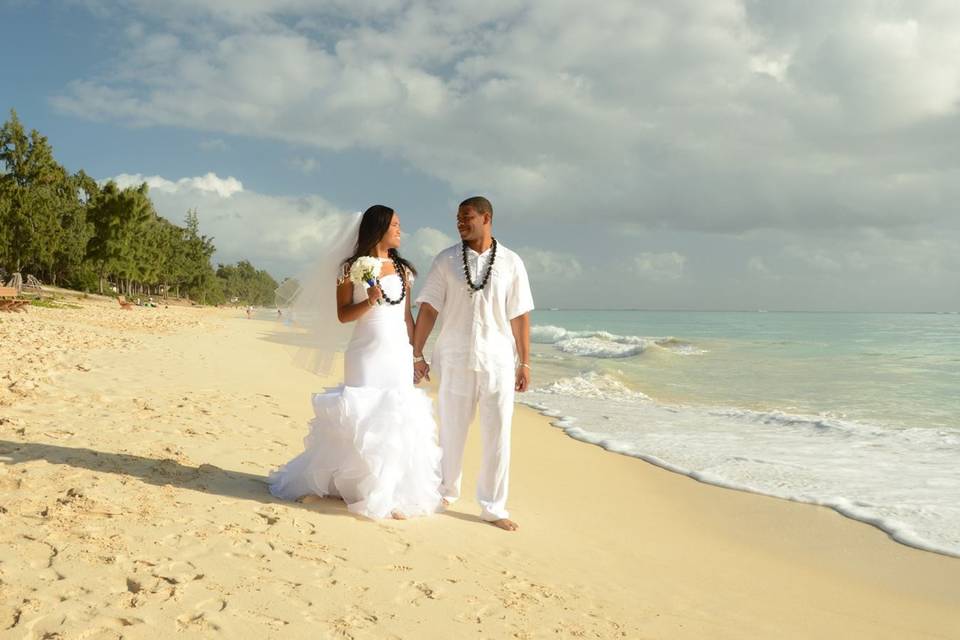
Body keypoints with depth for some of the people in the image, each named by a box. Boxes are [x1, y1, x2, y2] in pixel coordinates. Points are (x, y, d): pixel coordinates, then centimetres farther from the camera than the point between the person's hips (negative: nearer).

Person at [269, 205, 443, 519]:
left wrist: (416, 354, 10)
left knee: (397, 421, 3)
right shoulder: (352, 268, -1)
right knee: (360, 421, -1)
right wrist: (370, 301, -19)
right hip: (366, 356, -4)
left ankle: (391, 493, 12)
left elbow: (407, 316, 13)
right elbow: (343, 315, -2)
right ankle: (356, 486, 14)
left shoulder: (403, 269, 11)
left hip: (399, 355, 4)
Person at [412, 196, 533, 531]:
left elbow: (520, 316, 2)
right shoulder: (446, 260, 1)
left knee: (497, 436, 4)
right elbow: (428, 309, 1)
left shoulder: (511, 262, 1)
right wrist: (417, 354, -1)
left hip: (498, 361, 0)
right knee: (451, 432, 11)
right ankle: (446, 492, 32)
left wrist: (524, 363, 2)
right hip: (455, 360, 0)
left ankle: (493, 507, 17)